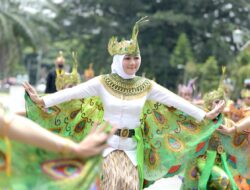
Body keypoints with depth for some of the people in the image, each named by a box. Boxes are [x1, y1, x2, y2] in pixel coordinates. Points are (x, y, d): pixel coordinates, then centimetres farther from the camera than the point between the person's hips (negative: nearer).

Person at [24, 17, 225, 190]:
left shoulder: (146, 86, -1)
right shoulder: (103, 82, -7)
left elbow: (174, 100, -3)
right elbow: (73, 92, -13)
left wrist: (204, 115, -5)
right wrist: (42, 101, -21)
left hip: (132, 145, 2)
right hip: (108, 141, -2)